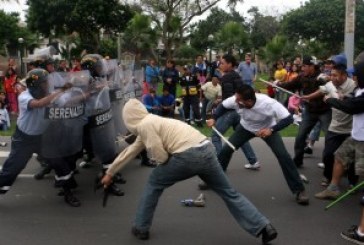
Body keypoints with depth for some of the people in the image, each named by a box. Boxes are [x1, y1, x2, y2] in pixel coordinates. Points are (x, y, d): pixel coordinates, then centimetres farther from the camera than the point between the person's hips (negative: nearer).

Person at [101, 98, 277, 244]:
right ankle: (264, 227, 14)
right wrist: (109, 173, 44)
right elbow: (129, 152, 37)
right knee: (229, 192, 16)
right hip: (206, 150, 8)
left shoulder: (144, 125, 0)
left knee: (154, 183, 15)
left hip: (188, 156, -8)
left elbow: (161, 157, -6)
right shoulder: (150, 122, 27)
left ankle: (140, 228, 24)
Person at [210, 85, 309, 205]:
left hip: (268, 129, -3)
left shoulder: (268, 103, -41)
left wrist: (271, 130, -49)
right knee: (226, 149, -6)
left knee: (283, 155, -18)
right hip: (246, 127, 3)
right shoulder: (235, 100, -31)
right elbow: (223, 106, -8)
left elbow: (288, 118, -36)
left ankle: (299, 190, -4)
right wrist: (214, 119, -23)